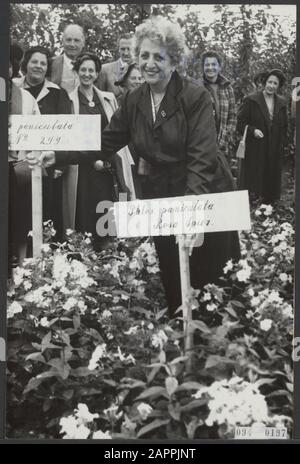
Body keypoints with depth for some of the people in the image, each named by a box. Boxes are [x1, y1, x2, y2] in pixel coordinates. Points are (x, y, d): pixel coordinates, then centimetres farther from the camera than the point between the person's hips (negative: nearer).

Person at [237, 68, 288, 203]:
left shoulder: (281, 103, 10)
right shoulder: (251, 100, -5)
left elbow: (284, 126, 19)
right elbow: (240, 122, -6)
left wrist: (282, 142, 8)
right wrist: (252, 131, -22)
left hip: (274, 151, 5)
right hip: (254, 150, -5)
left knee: (271, 180, 8)